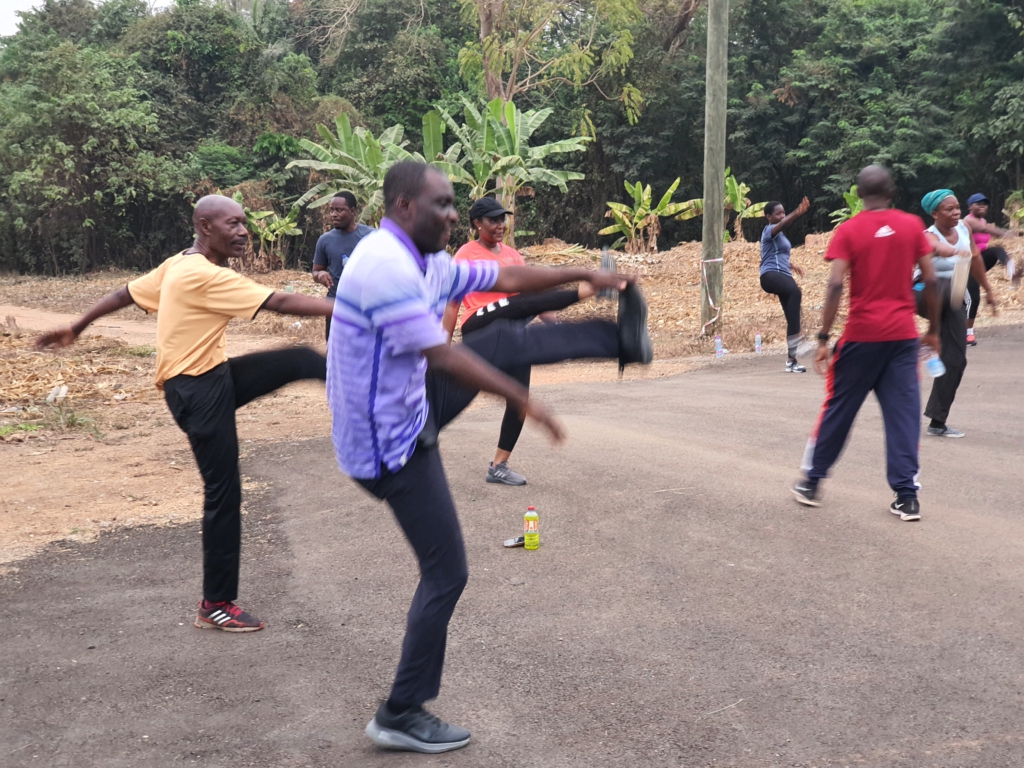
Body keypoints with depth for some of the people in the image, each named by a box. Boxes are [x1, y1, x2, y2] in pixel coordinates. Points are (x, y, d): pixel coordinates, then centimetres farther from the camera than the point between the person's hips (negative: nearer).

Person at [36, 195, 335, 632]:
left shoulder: (178, 266, 9)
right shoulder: (205, 276, -22)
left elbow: (125, 293, 17)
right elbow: (280, 303, -26)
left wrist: (76, 329, 28)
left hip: (210, 378, 10)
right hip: (199, 390, -10)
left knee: (299, 360, 1)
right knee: (223, 493, -4)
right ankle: (216, 606, 6)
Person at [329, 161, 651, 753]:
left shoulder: (428, 263, 5)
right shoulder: (386, 266, -25)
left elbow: (505, 279, 15)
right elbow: (441, 356, -28)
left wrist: (582, 275, 12)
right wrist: (525, 402, -23)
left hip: (411, 410, 9)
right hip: (393, 445, -9)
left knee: (504, 340, 11)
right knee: (447, 574, -2)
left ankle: (622, 340, 25)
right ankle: (401, 717, 11)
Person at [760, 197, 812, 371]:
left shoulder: (780, 235, 24)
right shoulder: (769, 230, -4)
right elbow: (782, 224, -30)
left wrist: (791, 265, 27)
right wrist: (797, 213, -47)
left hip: (783, 276, 9)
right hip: (771, 275, -9)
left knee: (792, 318, 2)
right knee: (795, 292, -39)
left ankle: (791, 360, 7)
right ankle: (795, 335, -41)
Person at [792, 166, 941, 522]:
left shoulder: (848, 231, -3)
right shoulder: (913, 225, 3)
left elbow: (835, 286, -11)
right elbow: (930, 282, 3)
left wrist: (823, 339, -9)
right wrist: (933, 330, 13)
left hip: (861, 335, -1)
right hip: (903, 335, 2)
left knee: (838, 409, 11)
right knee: (904, 413, 5)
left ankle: (811, 482, 20)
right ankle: (907, 496, 3)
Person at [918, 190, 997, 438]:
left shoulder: (964, 227, 4)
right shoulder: (929, 236, -15)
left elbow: (976, 259, 20)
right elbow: (939, 248, -41)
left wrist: (988, 290, 27)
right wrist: (957, 252, -64)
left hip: (954, 302, 6)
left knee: (956, 360, 3)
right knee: (947, 290, -42)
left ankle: (937, 422, 9)